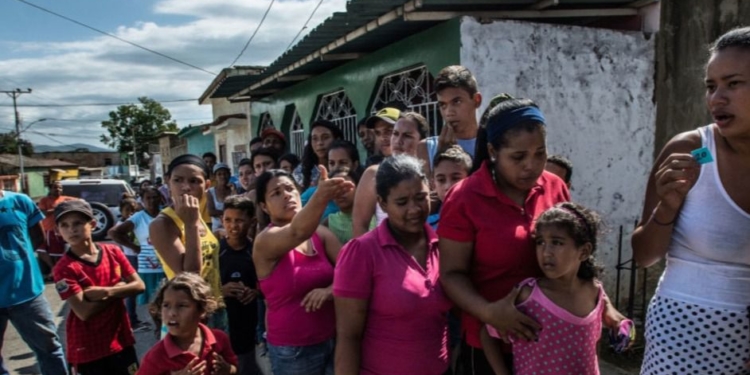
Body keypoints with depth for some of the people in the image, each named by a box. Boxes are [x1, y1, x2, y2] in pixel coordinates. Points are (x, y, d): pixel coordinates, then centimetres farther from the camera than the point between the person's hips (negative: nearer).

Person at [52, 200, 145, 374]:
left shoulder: (113, 252, -1)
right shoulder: (64, 268, -14)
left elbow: (139, 286, -5)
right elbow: (84, 312, -20)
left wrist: (105, 291, -19)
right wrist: (117, 289, -13)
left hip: (120, 339, 4)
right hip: (87, 348, -4)